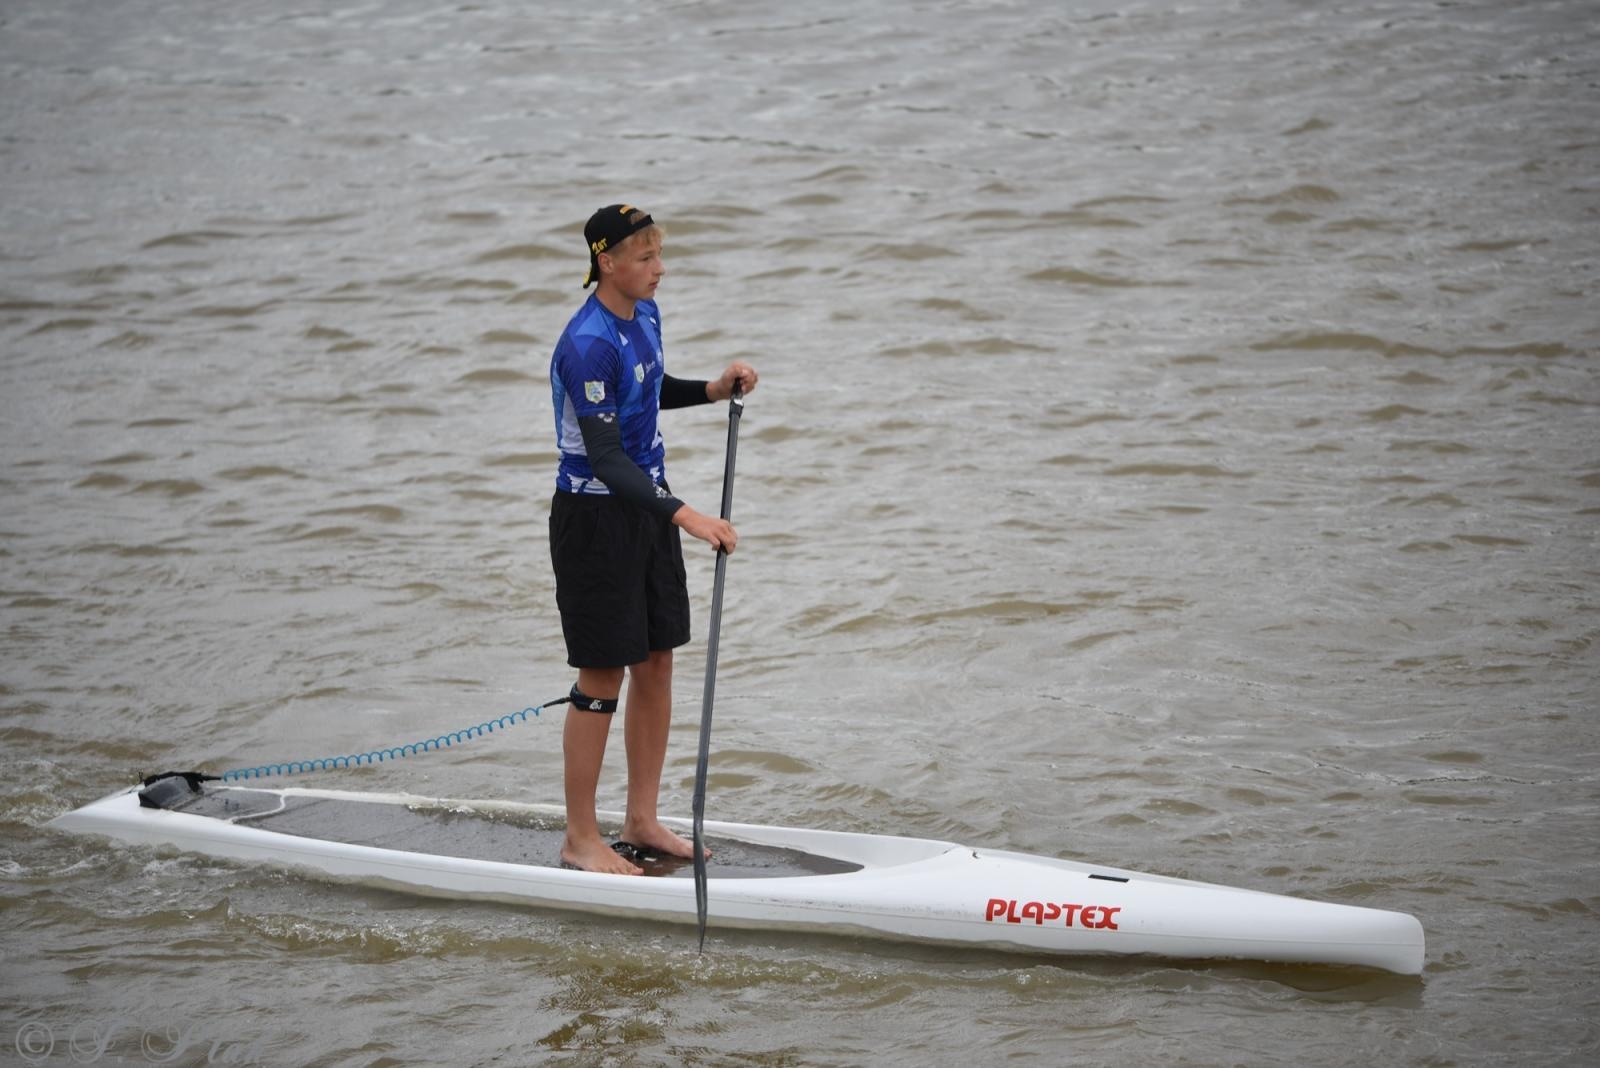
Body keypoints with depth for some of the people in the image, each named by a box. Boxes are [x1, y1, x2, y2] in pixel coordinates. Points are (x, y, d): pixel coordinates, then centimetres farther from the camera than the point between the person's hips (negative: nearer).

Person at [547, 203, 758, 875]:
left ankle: (642, 824, 22)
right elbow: (606, 459, -29)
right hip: (595, 517, -9)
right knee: (603, 675, -2)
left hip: (647, 505, 9)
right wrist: (686, 516, -36)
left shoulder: (644, 315, 4)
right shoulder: (588, 346, -24)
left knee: (655, 663, 12)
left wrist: (713, 389, 6)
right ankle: (581, 840, 8)